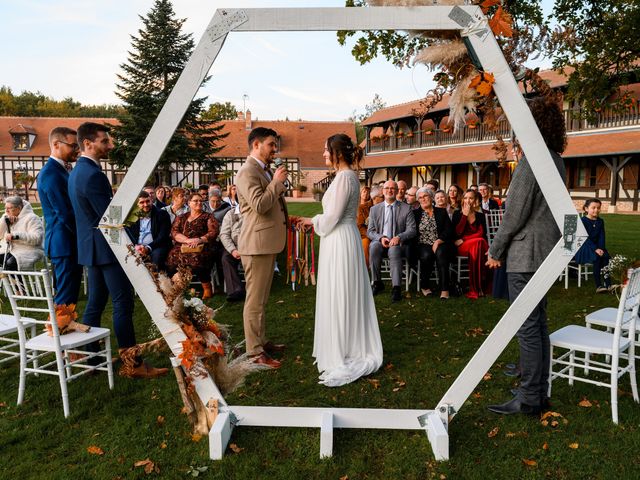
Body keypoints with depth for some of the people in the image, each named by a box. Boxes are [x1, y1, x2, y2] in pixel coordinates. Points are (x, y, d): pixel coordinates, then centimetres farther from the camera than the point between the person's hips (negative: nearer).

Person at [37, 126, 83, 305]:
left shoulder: (60, 170, 16)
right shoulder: (51, 173, -15)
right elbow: (64, 213, -20)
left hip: (69, 243, 10)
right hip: (64, 243, -10)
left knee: (67, 295, 16)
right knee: (66, 298, -6)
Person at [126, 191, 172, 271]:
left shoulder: (162, 214, 2)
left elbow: (163, 236, -6)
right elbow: (129, 233, 9)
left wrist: (148, 248, -19)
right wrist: (136, 246, -12)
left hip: (155, 247, -3)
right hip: (137, 248, 3)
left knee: (157, 255, -36)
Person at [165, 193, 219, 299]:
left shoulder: (207, 217, 17)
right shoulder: (181, 218, 24)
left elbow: (214, 232, 3)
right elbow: (174, 232, 9)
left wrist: (199, 239, -13)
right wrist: (187, 240, -9)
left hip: (202, 247, -3)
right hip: (182, 247, 3)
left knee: (196, 258, -37)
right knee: (173, 257, -30)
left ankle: (207, 288, -19)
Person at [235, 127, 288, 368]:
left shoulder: (266, 170, 17)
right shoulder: (247, 172, -14)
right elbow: (259, 205, -25)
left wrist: (278, 181, 13)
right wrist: (277, 181, -16)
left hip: (268, 242, 10)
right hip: (257, 243, -10)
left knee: (261, 298, 18)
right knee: (255, 300, -2)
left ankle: (262, 341, 30)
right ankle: (255, 351, 6)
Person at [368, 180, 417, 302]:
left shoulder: (406, 208, 7)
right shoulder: (374, 209, 12)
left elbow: (412, 230, 0)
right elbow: (370, 231, 8)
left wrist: (399, 237, -19)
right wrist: (380, 238, -14)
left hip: (398, 243, -2)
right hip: (380, 242, 2)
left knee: (394, 249, -36)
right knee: (374, 246, -33)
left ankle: (396, 288, -35)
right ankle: (377, 282, -21)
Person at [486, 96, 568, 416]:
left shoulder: (531, 160, -17)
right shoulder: (556, 160, 12)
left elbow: (515, 213, -17)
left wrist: (495, 250, -5)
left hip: (525, 254, -10)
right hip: (546, 252, 10)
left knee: (528, 328, -2)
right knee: (538, 324, 16)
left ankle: (529, 399, 7)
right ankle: (539, 392, 27)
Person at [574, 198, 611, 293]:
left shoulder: (600, 221, 11)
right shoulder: (583, 221, -7)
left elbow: (601, 237, 4)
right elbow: (585, 238, -14)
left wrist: (601, 248, -14)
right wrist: (595, 249, -23)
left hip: (597, 246, 5)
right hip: (584, 246, -5)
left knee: (606, 256, -25)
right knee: (597, 258, -30)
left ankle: (608, 284, -26)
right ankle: (598, 285, -27)